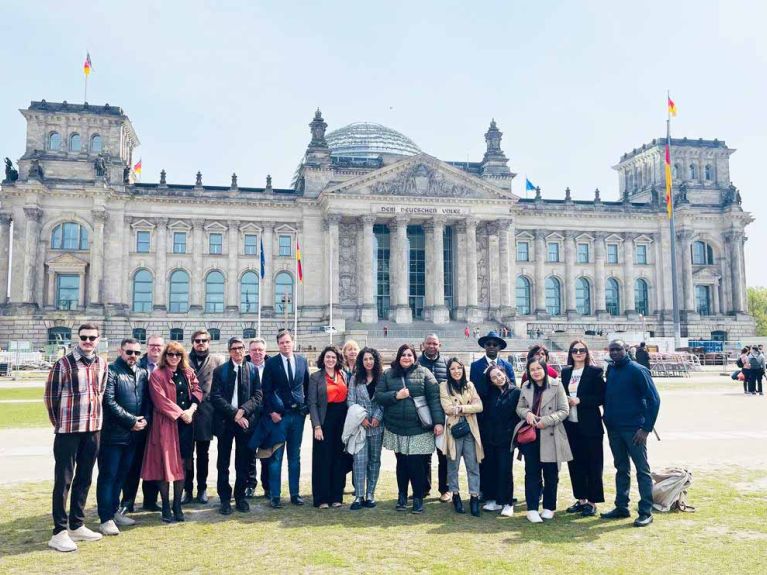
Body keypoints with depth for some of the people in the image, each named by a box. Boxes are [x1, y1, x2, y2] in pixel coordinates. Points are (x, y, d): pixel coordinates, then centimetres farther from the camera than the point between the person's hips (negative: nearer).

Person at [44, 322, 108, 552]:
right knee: (64, 479, -1)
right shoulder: (64, 363, -9)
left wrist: (94, 418, 13)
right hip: (68, 429, -5)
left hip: (94, 428, 6)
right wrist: (59, 422, 5)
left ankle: (77, 525, 25)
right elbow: (50, 395, -4)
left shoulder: (101, 364, 7)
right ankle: (59, 532, 6)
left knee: (84, 478, 13)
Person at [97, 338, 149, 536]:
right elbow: (109, 402, -16)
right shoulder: (111, 371, -9)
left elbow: (147, 400, 15)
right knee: (108, 475, 0)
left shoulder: (142, 373, 12)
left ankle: (113, 512, 28)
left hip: (133, 435, 7)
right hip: (112, 434, -6)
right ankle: (106, 519, 6)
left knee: (121, 475, 16)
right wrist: (131, 420, -15)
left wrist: (144, 419, -3)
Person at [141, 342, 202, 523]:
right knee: (165, 463, -1)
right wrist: (180, 413, -15)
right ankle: (166, 508, 9)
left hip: (185, 423, 4)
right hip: (165, 423, -4)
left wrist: (191, 409, -10)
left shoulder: (188, 373, 12)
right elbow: (160, 400, -11)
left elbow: (197, 391, 8)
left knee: (181, 464, 8)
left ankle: (177, 506, 18)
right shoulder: (157, 375, -3)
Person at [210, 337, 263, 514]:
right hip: (225, 421, -1)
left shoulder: (253, 369, 5)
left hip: (246, 421, 1)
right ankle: (225, 499, 16)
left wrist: (243, 410, -15)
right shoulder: (220, 371, 1)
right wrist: (234, 413, -15)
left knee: (243, 463, 8)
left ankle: (240, 497, 20)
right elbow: (216, 397, -6)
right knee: (223, 463, 6)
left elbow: (258, 396, -1)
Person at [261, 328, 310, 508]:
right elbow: (266, 390, -4)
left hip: (298, 414, 3)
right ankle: (275, 495, 10)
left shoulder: (302, 361, 6)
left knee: (295, 456, 11)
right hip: (278, 414, -3)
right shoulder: (271, 363, -3)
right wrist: (271, 412, -10)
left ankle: (294, 493, 20)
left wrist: (306, 406, 5)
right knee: (276, 456, 1)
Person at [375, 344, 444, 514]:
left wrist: (438, 422, -14)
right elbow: (378, 395, 2)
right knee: (401, 463, 11)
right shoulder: (388, 374, 6)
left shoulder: (424, 373, -1)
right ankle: (402, 496, 27)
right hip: (396, 428, 2)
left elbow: (434, 398, -6)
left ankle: (418, 498, 15)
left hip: (419, 429, -2)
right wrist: (395, 395, -13)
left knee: (417, 465, -2)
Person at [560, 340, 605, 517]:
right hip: (570, 425, 5)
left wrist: (580, 400, -16)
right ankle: (581, 499, 23)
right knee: (575, 463, 11)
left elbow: (601, 397, -9)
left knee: (593, 464, 3)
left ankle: (592, 502, 12)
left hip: (589, 426, -5)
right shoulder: (565, 372, 10)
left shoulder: (594, 372, -5)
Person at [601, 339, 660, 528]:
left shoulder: (637, 370, -10)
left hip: (633, 429, -6)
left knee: (642, 470, 1)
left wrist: (646, 428, -15)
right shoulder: (610, 370, 8)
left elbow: (654, 399, -12)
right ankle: (621, 507, 23)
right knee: (621, 469, 15)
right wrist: (607, 418, 7)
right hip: (613, 429, 6)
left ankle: (646, 512, 7)